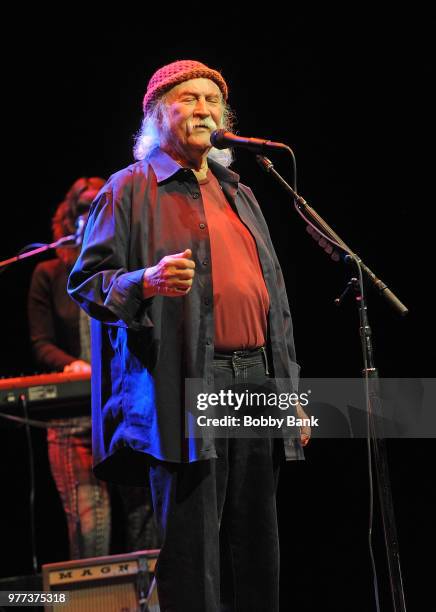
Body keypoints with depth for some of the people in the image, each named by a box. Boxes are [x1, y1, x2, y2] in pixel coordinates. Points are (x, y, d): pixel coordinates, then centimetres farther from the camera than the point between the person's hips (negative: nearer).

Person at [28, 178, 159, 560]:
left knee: (145, 514, -2)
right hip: (74, 414, -1)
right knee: (88, 526, -9)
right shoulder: (49, 275, 10)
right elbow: (41, 344, 4)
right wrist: (73, 365, -17)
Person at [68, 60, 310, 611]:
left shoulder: (239, 194, 24)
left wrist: (290, 391, 18)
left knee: (257, 547, 7)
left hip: (257, 380, 6)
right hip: (187, 387, -6)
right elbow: (86, 280, -3)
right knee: (193, 546, -8)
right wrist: (148, 281, -23)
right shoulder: (131, 189, 4)